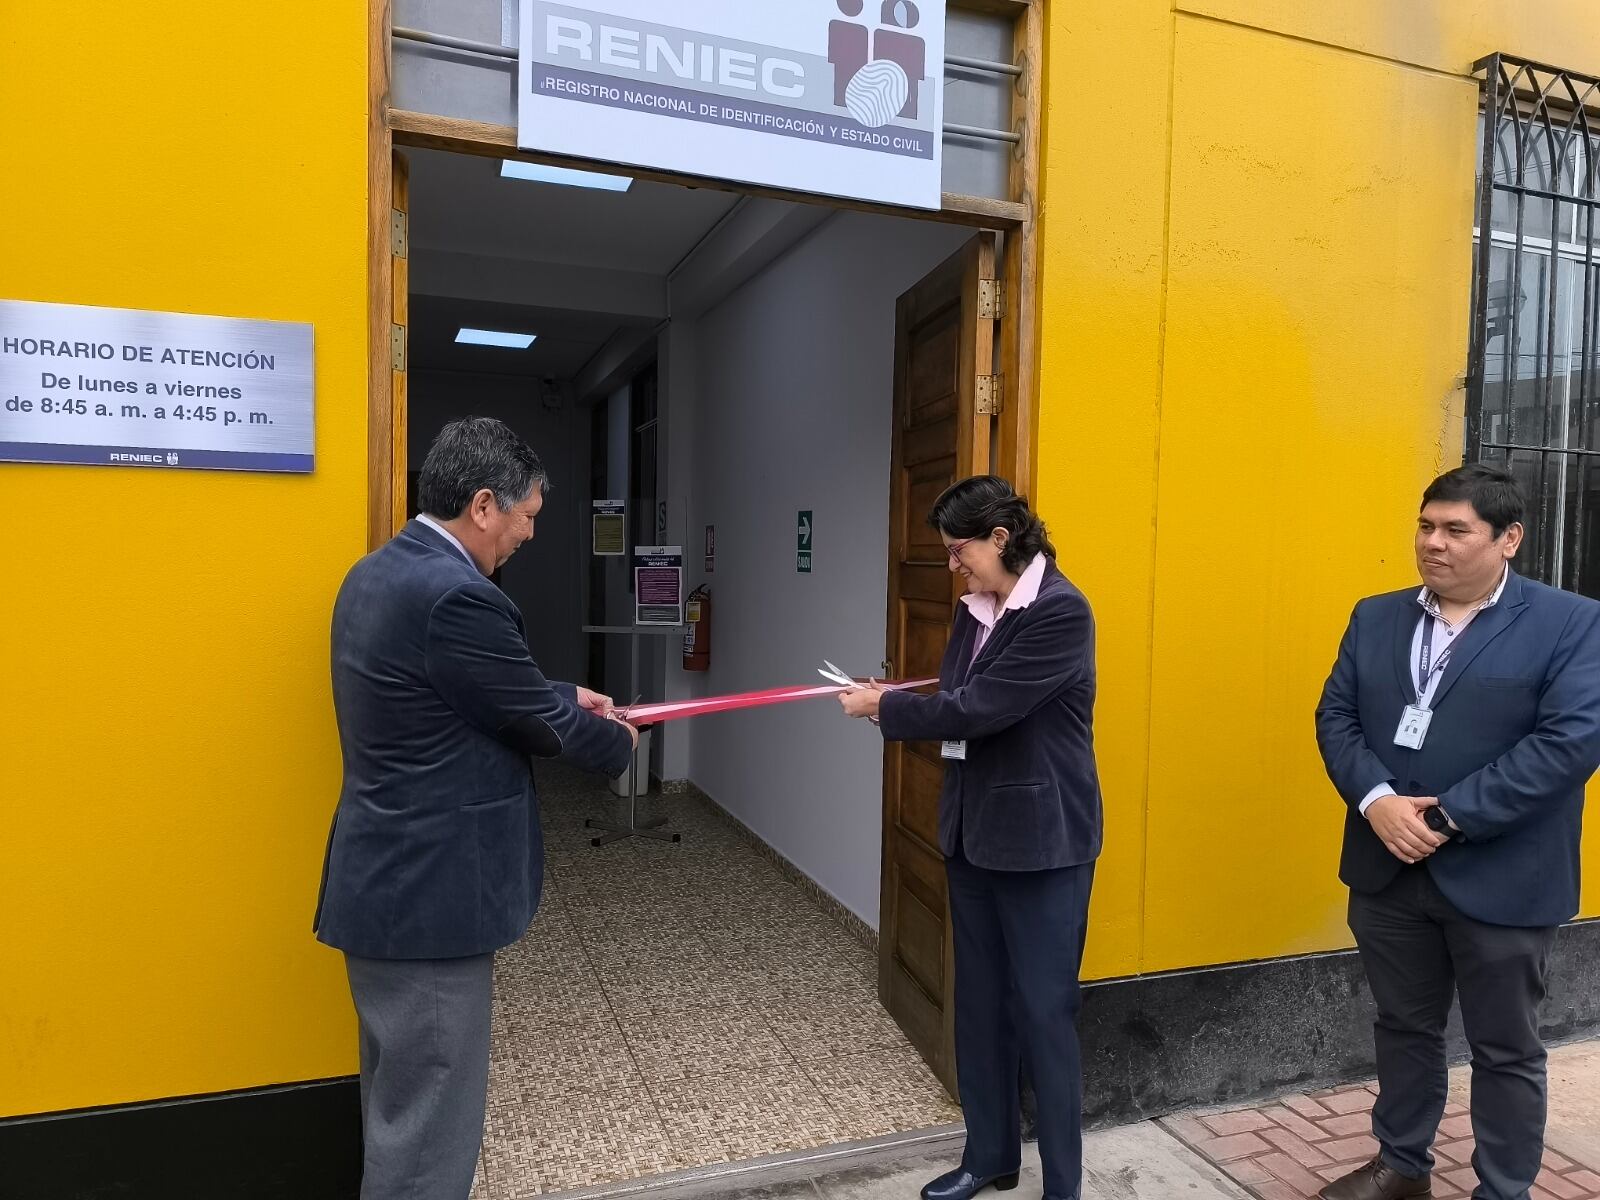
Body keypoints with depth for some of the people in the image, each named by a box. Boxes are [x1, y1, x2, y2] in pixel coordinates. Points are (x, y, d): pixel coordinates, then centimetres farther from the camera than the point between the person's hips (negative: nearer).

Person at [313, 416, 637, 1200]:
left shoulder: (377, 574, 7)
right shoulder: (455, 595, -25)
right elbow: (539, 727, -14)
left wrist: (565, 699, 17)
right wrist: (617, 742, 5)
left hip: (388, 882, 10)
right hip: (427, 896, -10)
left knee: (399, 1103, 24)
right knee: (428, 1120, 6)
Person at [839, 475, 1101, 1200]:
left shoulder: (1060, 611, -18)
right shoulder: (975, 610, 7)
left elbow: (980, 707, -23)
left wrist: (886, 707, -12)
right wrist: (889, 706, -8)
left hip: (1040, 841, -8)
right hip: (972, 832, 8)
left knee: (1043, 1012, 4)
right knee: (979, 1004, 17)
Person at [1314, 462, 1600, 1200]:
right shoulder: (1375, 618, 6)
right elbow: (1335, 716, 3)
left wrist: (1448, 818, -20)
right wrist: (1376, 800, -14)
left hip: (1500, 880, -4)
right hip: (1386, 871, 4)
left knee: (1505, 1051, 13)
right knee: (1403, 1027, 19)